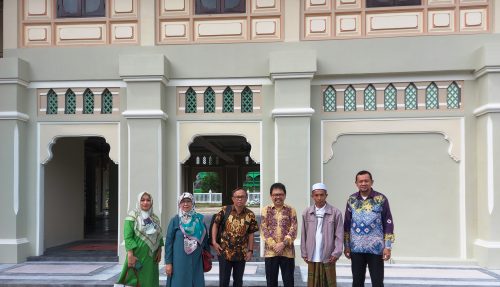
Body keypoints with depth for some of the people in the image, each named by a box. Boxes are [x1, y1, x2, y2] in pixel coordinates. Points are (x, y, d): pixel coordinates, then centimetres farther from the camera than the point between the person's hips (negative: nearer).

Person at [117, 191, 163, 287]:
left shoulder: (155, 218, 11)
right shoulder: (132, 216, -6)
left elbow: (159, 236, 14)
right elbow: (127, 237, -12)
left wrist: (159, 251, 4)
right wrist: (130, 255, -19)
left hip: (151, 257, 5)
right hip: (137, 256, -5)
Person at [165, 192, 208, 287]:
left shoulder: (199, 219, 5)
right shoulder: (175, 220, -3)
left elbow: (205, 238, 13)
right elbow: (168, 241, -4)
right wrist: (168, 262, -8)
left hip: (196, 261, 3)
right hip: (180, 261, -3)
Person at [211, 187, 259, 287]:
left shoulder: (250, 215, -4)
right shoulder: (225, 210, -7)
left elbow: (251, 234, 2)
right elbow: (215, 225, 1)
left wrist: (250, 250, 0)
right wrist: (214, 242, -6)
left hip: (241, 254, 1)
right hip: (224, 252, -1)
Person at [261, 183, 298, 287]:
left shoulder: (291, 210, 5)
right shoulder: (266, 210, 5)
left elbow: (293, 230, -3)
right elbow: (263, 230, -2)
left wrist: (283, 243, -16)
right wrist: (274, 245, -13)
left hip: (287, 251, 0)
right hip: (270, 251, 0)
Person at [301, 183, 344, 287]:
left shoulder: (335, 213, -4)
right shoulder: (307, 213, 4)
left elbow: (339, 235, -3)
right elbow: (304, 235, 7)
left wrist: (336, 253, -10)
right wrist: (304, 253, 4)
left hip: (328, 257, -2)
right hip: (312, 257, 2)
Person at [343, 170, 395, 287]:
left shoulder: (381, 199, -4)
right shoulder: (351, 200, 5)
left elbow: (388, 224, -3)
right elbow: (347, 224, 10)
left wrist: (388, 247, -6)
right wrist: (346, 246, 7)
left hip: (376, 248, -3)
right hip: (356, 249, 3)